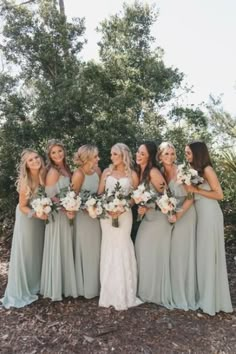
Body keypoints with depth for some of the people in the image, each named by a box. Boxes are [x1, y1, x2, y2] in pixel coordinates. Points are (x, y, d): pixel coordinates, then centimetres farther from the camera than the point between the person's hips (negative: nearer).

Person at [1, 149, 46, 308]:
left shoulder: (44, 175, -14)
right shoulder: (25, 182, -26)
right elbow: (23, 207, -16)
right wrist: (36, 214, -29)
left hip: (41, 217, 5)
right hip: (27, 218, -5)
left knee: (39, 250, 19)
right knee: (26, 252, 7)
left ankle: (36, 284, 40)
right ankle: (22, 290, 26)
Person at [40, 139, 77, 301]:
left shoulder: (65, 169, 9)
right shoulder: (53, 172, -16)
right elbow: (49, 196, -20)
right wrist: (66, 209, -24)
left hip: (67, 213, 8)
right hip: (58, 215, -8)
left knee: (66, 250, 17)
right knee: (58, 250, 3)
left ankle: (65, 284, 32)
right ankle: (57, 287, 20)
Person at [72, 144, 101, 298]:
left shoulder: (98, 170, -3)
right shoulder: (79, 174, -21)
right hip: (84, 215, -6)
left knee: (97, 250, 17)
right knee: (86, 251, 9)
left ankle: (96, 285, 36)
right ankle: (87, 287, 28)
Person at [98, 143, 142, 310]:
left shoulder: (132, 174, 2)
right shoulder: (107, 172, 8)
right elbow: (99, 193, 7)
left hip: (124, 215, -2)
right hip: (106, 214, 2)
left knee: (122, 248, 0)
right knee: (108, 249, 7)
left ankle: (124, 295, 14)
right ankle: (109, 293, 19)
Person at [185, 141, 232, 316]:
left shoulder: (207, 170, -10)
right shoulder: (195, 171, 13)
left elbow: (219, 194, -14)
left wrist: (195, 189, -15)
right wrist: (189, 187, -2)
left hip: (210, 214, -8)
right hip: (200, 214, 8)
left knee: (210, 253, 0)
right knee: (202, 253, 12)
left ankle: (212, 299, 14)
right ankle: (205, 295, 24)